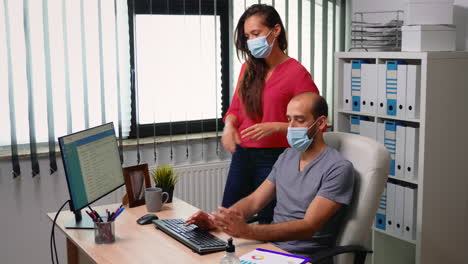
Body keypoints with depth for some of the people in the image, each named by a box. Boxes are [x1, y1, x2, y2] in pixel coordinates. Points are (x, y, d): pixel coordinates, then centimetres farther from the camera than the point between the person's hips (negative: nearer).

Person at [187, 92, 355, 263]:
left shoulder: (338, 168, -12)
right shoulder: (287, 156, 11)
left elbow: (308, 227, -20)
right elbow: (254, 200, 11)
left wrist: (246, 231, -30)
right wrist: (215, 220, -7)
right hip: (270, 246, 6)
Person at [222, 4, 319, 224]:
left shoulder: (296, 73, -10)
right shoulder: (248, 68, 8)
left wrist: (275, 127, -22)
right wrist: (229, 125, -3)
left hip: (274, 158, -5)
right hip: (242, 156, 6)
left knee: (269, 223, 2)